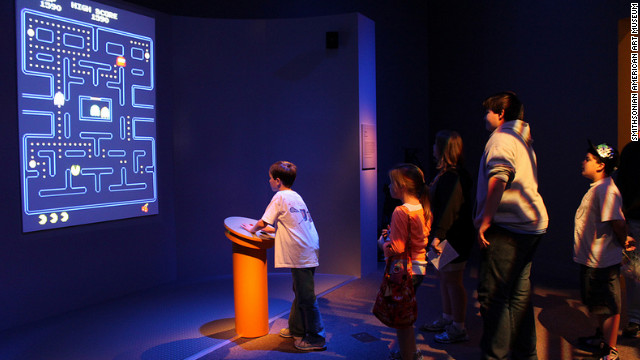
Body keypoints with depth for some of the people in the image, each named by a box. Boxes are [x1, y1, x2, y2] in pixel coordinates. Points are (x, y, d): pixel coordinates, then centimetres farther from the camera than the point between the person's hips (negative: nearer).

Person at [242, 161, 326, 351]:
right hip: (309, 250, 9)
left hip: (300, 255, -9)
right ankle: (296, 329, 31)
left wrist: (252, 229, 13)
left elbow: (263, 223, -6)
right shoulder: (296, 196, 16)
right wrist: (269, 228, 30)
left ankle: (316, 338, 5)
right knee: (300, 293, 19)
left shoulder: (280, 197, -9)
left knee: (306, 297, -2)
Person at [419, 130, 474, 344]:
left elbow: (449, 209, -28)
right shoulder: (445, 174, 12)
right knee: (444, 277, 18)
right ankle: (447, 319, 32)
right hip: (446, 237, 10)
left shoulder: (452, 177, -20)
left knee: (452, 280, -1)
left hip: (454, 238, -10)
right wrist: (437, 235, 20)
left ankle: (459, 328, 11)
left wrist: (438, 235, -31)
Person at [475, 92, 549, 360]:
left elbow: (498, 179, -24)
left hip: (507, 227, -10)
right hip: (531, 225, 10)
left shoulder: (501, 139, -9)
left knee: (492, 295, -4)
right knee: (520, 293, 16)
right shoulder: (523, 139, 20)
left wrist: (485, 221, -21)